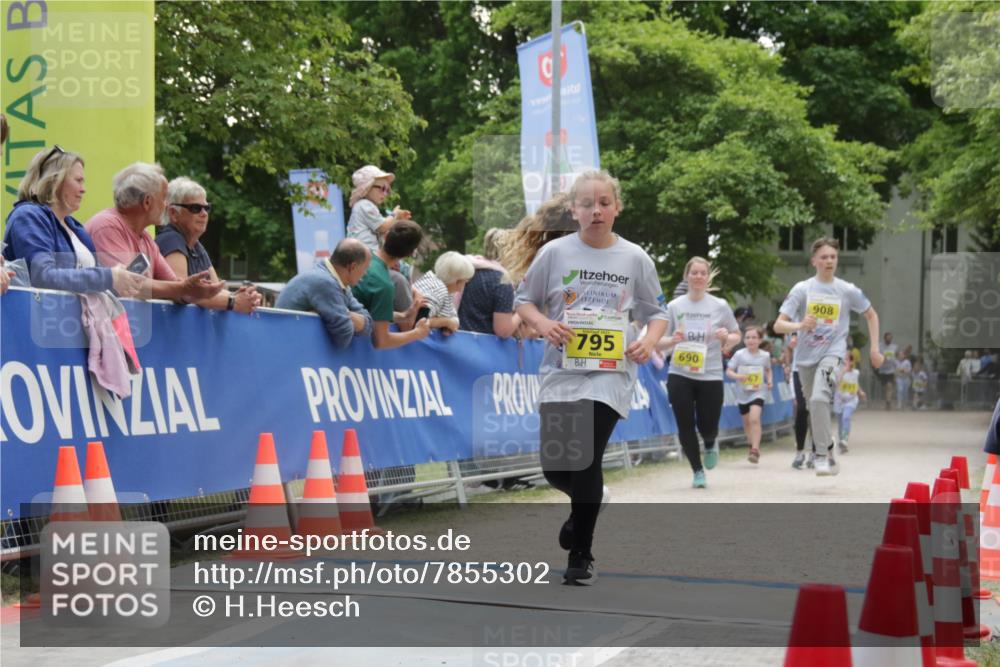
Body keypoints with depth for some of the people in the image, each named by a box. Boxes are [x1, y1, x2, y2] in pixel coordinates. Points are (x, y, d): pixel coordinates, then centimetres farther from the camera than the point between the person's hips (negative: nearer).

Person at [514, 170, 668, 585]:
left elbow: (656, 312, 10)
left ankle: (581, 555, 5)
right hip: (561, 370, 2)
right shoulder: (554, 253, 1)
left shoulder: (634, 259, 2)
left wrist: (649, 341, -11)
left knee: (586, 460, -14)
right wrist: (543, 323, -12)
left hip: (610, 374, -1)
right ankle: (586, 505, 37)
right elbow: (523, 300, 9)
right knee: (555, 465, -1)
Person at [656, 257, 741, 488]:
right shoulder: (674, 307, 3)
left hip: (710, 376, 0)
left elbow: (737, 336, 12)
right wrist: (672, 340, -17)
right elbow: (658, 345, 6)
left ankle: (710, 444, 38)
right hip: (680, 376, 1)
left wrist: (727, 337, -12)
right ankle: (697, 471, 16)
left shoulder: (720, 306, 2)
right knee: (686, 427, -2)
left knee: (708, 427, 0)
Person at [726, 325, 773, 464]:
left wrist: (770, 381, 0)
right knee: (747, 422, 14)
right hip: (743, 392, 2)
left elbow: (768, 370, 17)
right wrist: (737, 376, -22)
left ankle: (755, 450, -21)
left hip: (758, 391, -2)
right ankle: (753, 446, 35)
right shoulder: (739, 355, -5)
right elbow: (728, 371, -3)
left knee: (754, 418, -21)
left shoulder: (765, 355, -1)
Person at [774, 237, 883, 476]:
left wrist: (875, 349, 9)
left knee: (819, 398, -27)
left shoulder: (848, 291, 0)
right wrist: (799, 325, -27)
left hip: (833, 353, -3)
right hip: (806, 357, 3)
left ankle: (822, 455, -20)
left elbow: (871, 315, 16)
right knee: (814, 404, 12)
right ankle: (829, 451, 36)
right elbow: (778, 325, -7)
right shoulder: (802, 289, -2)